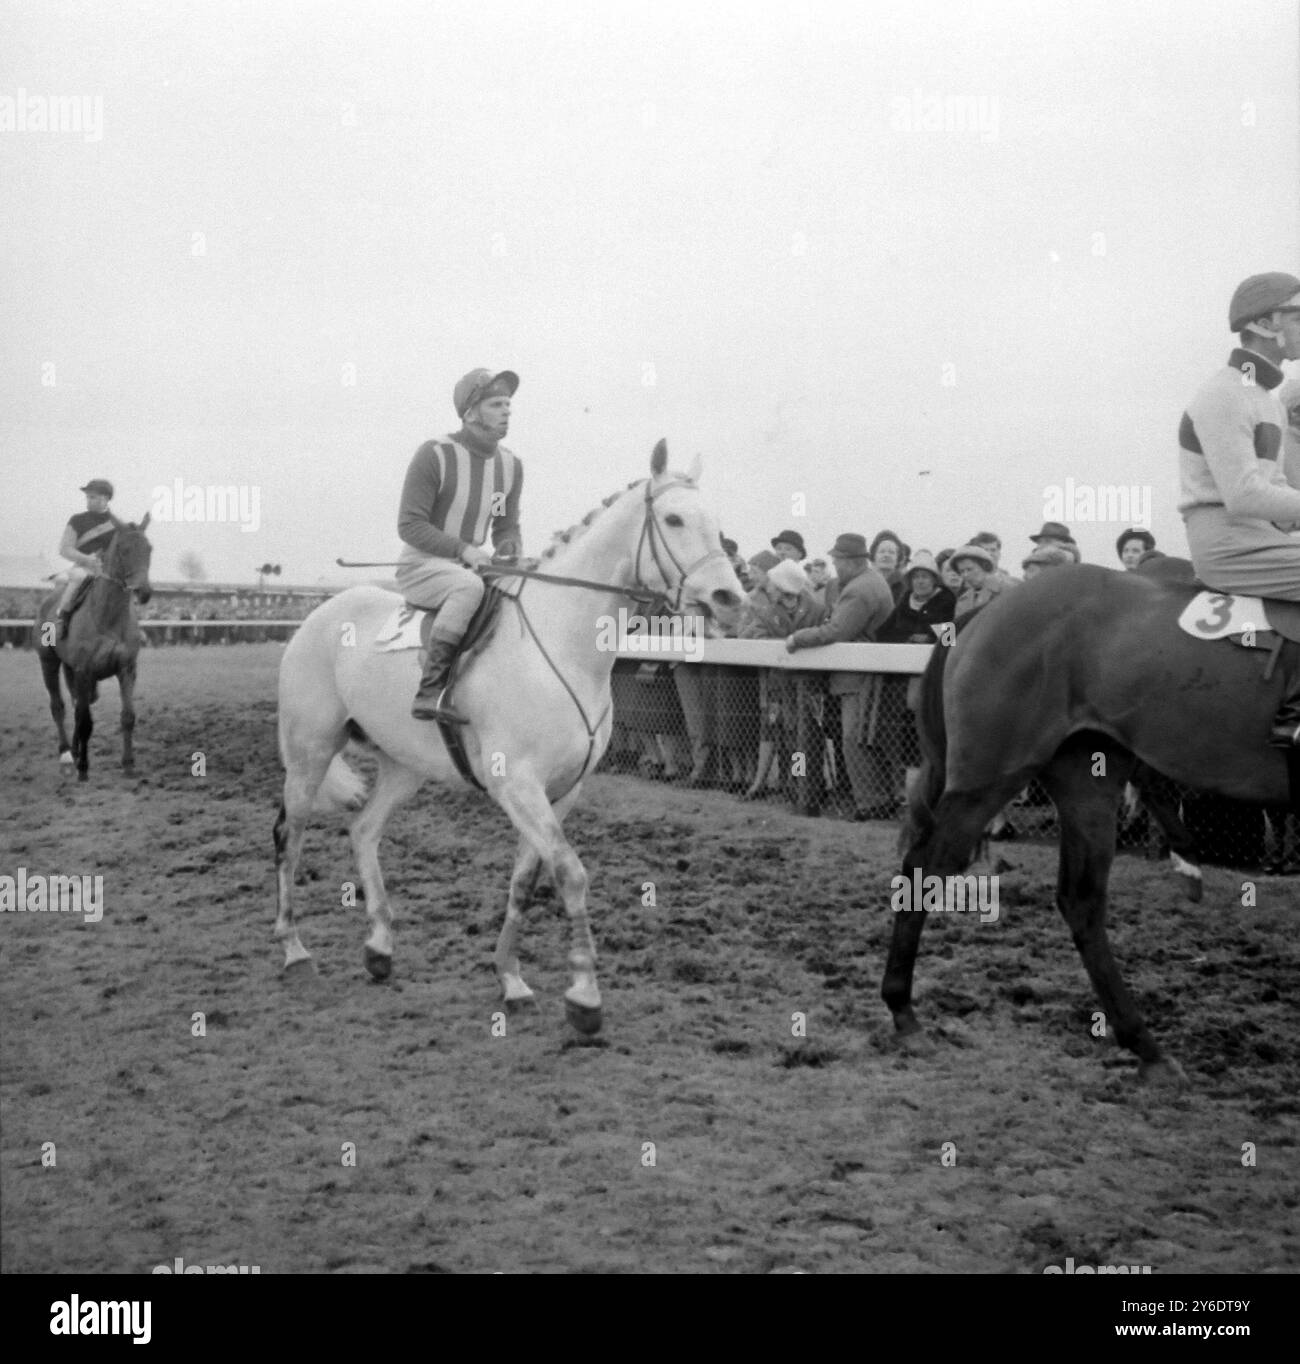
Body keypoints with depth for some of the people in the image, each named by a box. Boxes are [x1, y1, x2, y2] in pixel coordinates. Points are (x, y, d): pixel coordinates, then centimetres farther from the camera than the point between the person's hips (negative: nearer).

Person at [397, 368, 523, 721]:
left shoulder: (510, 465, 7)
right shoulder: (435, 455, -12)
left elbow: (507, 527, 15)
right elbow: (409, 525, -14)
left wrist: (508, 554, -10)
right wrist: (463, 549, -25)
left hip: (468, 567, 7)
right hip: (421, 567, -7)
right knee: (469, 586, -38)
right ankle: (430, 690, -41)